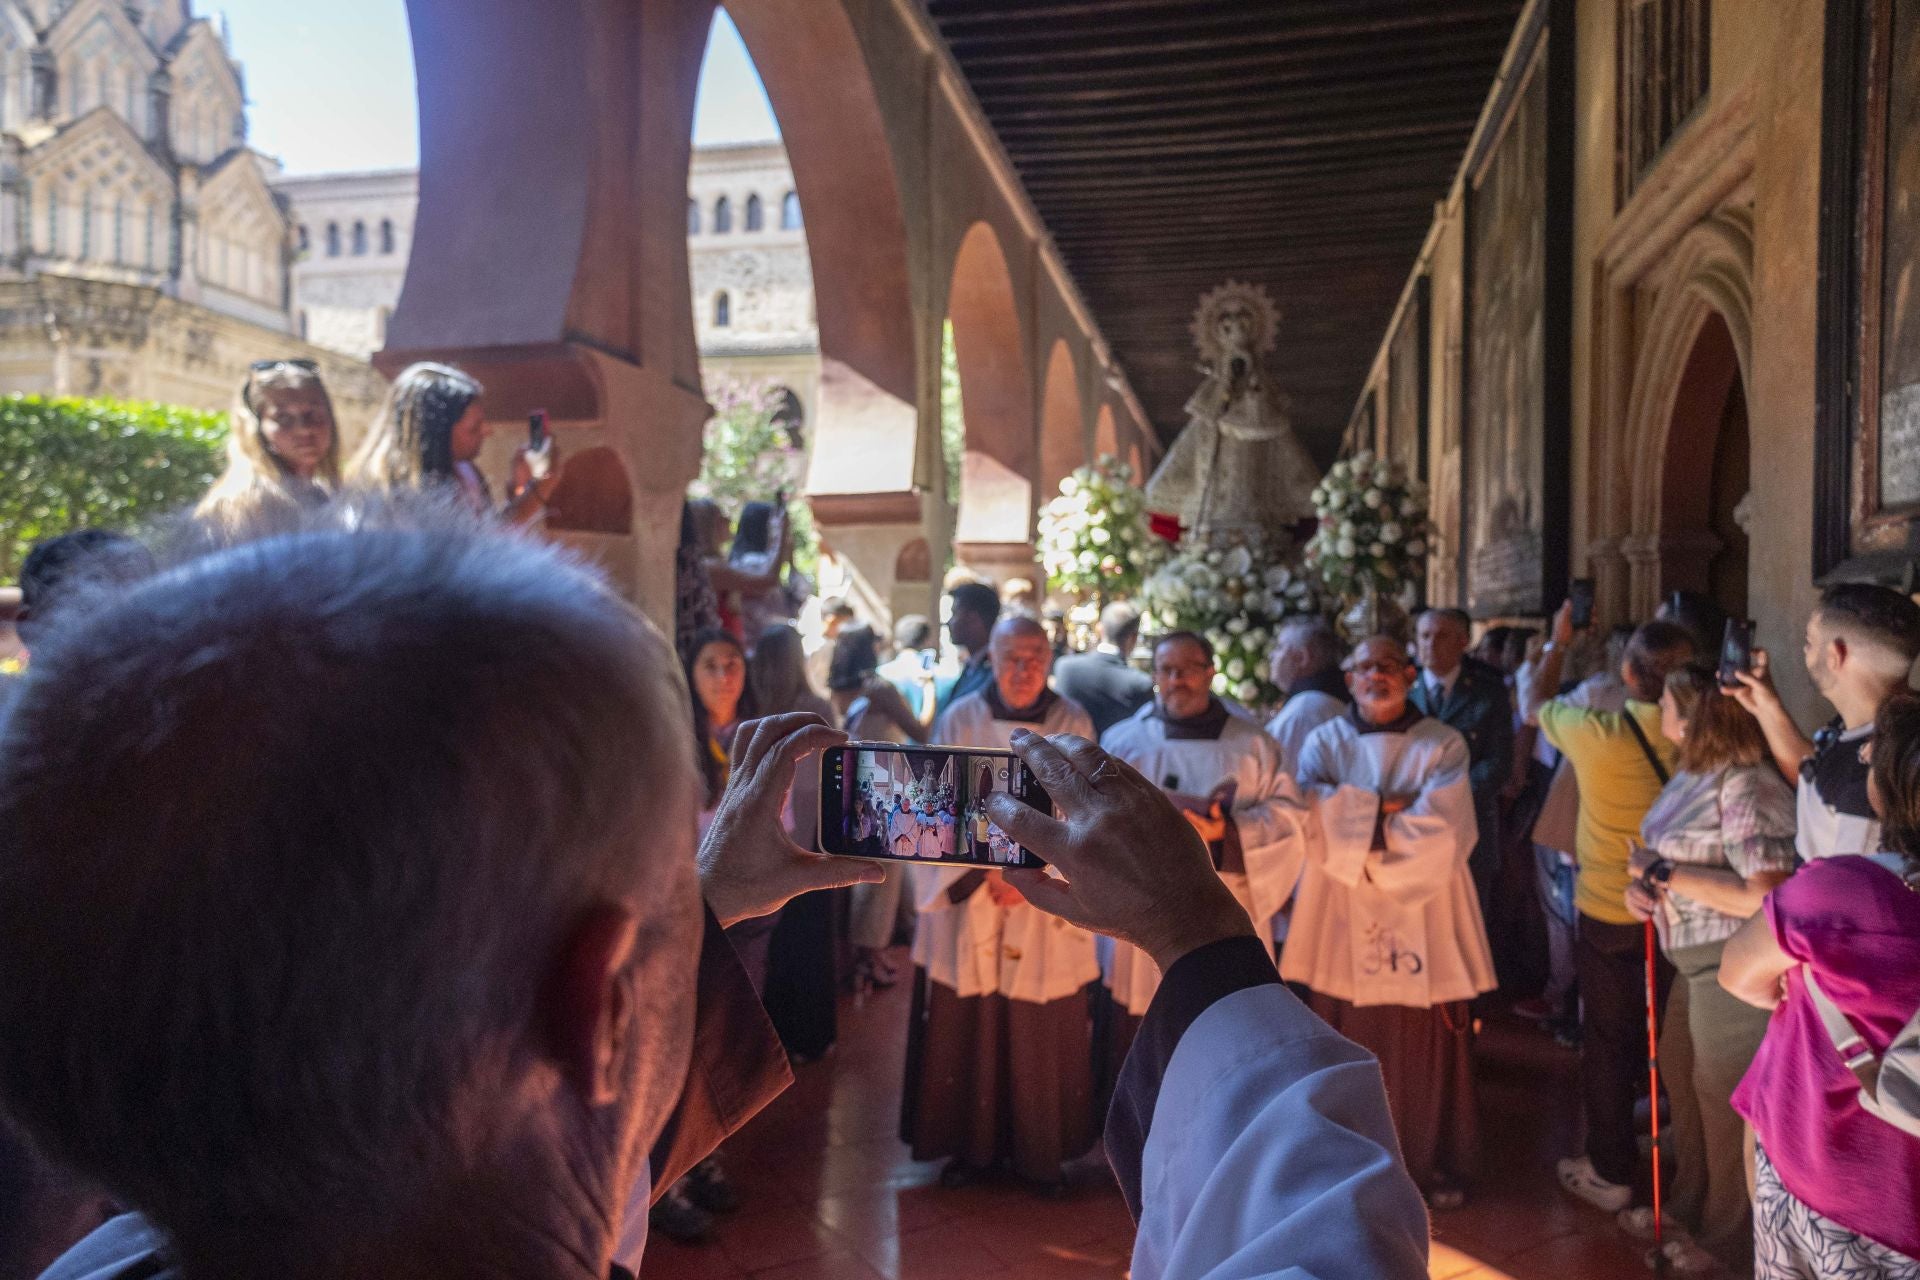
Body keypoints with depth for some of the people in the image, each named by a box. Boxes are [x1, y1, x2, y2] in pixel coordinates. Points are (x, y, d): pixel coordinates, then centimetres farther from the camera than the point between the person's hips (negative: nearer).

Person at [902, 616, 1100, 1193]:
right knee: (965, 1032, 7)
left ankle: (1040, 1153, 23)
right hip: (967, 906, 0)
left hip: (1047, 913, 0)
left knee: (1042, 1038, 7)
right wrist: (984, 874, -14)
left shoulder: (1073, 725, 0)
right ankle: (971, 1145, 24)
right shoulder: (960, 721, 0)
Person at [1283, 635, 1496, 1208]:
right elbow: (1317, 823, -9)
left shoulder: (1444, 745, 3)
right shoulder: (1324, 742, 7)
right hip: (1344, 926, 1)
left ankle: (1437, 1164, 25)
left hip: (1425, 922, 0)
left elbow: (1441, 833, -11)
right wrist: (1390, 809, -11)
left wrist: (1357, 823, -6)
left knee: (1430, 1053, 6)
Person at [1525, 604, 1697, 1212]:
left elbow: (1535, 705, -2)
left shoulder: (1598, 733, -23)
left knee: (1610, 1043, 12)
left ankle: (1612, 1172, 23)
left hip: (1609, 917, -3)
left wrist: (1557, 644, 13)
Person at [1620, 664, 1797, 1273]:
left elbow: (1764, 897, -29)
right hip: (1697, 963, 9)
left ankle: (1729, 1242, 30)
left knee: (1725, 1102, 8)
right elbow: (1679, 857, 17)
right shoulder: (1691, 774, 5)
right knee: (1680, 1077, 21)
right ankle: (1691, 1206, 42)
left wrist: (1665, 872, -22)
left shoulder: (1746, 785, -23)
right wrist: (1641, 883, -4)